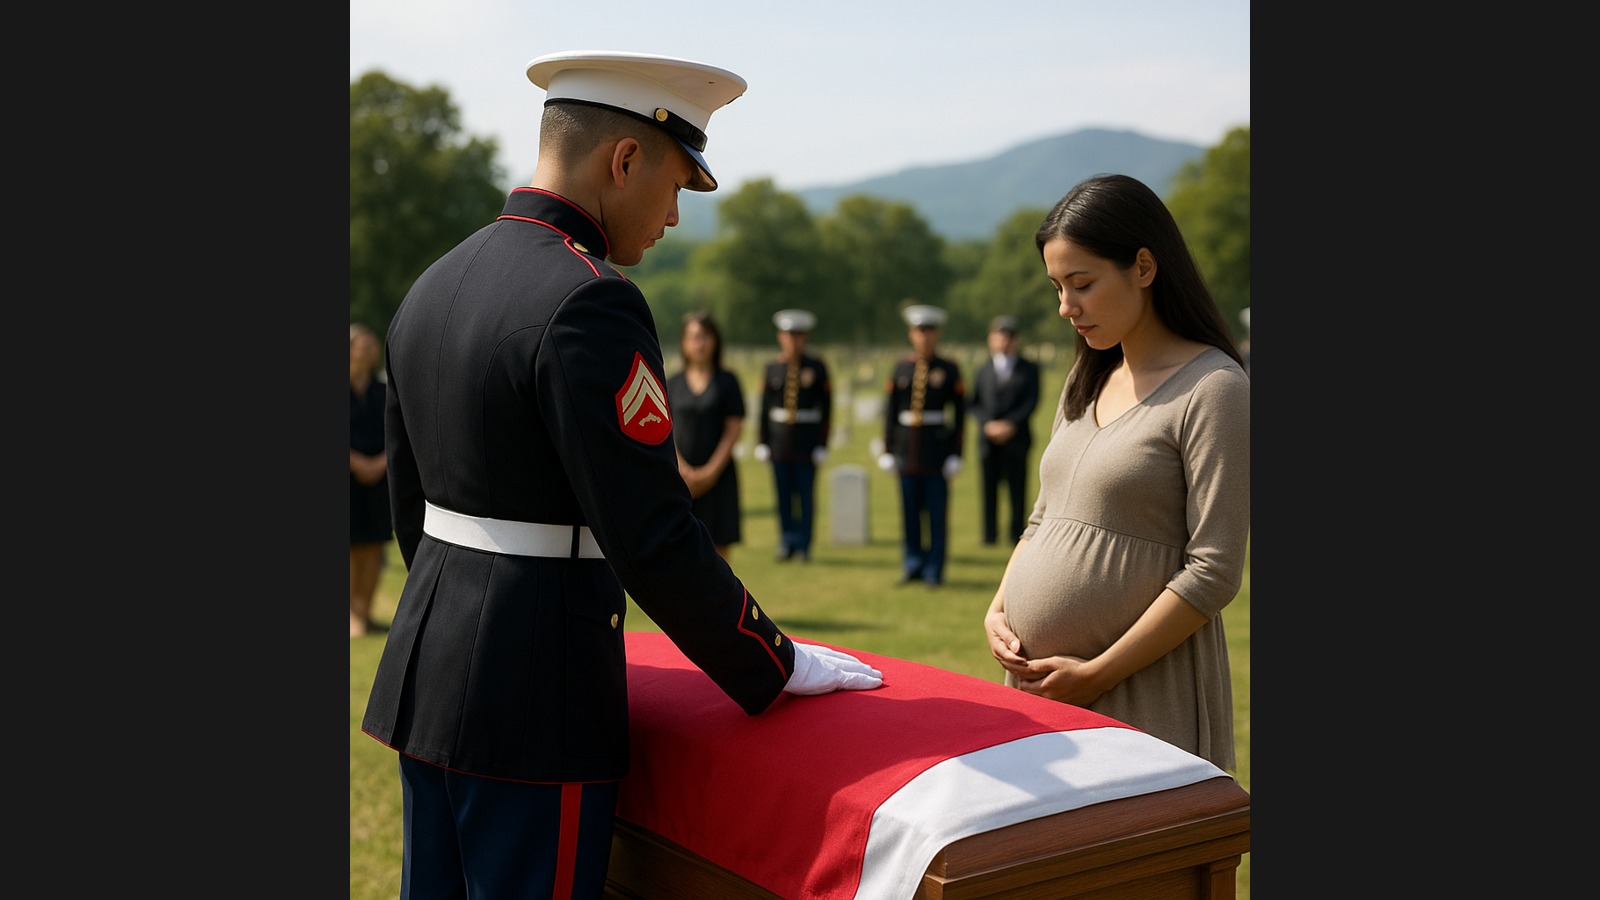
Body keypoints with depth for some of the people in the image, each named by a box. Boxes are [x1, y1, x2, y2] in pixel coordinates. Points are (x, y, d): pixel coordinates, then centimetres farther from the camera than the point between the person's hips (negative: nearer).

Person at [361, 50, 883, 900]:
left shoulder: (433, 286, 9)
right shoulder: (589, 303, -19)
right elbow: (656, 539, -21)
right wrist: (778, 669, -9)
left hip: (425, 672, 9)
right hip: (536, 706, -9)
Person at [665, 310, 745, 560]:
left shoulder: (727, 381, 3)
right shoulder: (673, 383, 7)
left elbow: (734, 430, -1)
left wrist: (711, 471, -10)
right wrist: (683, 469, -9)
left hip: (718, 476, -1)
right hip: (679, 477, 1)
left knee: (719, 546, -1)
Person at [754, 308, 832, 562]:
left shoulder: (817, 367, -2)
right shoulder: (772, 368, 5)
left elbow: (826, 407, -1)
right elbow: (765, 406, 7)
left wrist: (822, 443, -5)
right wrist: (762, 441, 4)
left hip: (807, 440, -2)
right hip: (779, 438, 2)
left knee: (806, 494, 1)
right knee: (783, 494, 6)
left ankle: (804, 546, 9)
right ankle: (787, 544, 17)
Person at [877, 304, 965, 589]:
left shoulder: (949, 370, 0)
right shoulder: (901, 368, 7)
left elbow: (959, 413, 0)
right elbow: (891, 409, 9)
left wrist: (955, 453, -5)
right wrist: (888, 448, 6)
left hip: (937, 447, -3)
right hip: (907, 445, 3)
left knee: (937, 511, 1)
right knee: (910, 510, 8)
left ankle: (934, 570, 8)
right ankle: (913, 565, 20)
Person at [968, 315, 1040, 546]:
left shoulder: (1029, 369, 10)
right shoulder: (983, 370, 15)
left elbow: (1032, 401, 0)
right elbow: (973, 404, 7)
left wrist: (1011, 424, -13)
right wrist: (988, 424, -10)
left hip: (1016, 438, -2)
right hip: (989, 440, 2)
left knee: (1017, 488, -3)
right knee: (988, 488, 0)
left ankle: (1017, 534, 1)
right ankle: (990, 535, 4)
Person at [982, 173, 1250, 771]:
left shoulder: (1214, 390, -11)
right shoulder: (1085, 383, 14)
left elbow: (1214, 573, -15)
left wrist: (1097, 674, -15)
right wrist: (998, 612, 2)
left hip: (1145, 696, -6)